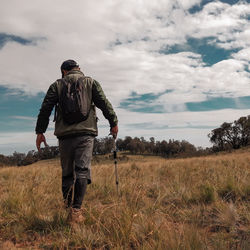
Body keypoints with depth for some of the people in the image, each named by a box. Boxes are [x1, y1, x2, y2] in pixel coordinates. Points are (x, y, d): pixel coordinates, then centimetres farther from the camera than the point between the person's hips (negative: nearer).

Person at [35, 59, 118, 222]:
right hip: (85, 132, -1)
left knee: (67, 172, 13)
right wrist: (114, 123, 9)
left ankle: (68, 207, 18)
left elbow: (45, 109, 8)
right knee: (83, 170, -6)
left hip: (64, 135, 2)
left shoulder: (57, 85, 13)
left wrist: (40, 131, 12)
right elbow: (104, 104, 4)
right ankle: (76, 209, -15)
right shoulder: (91, 82, 12)